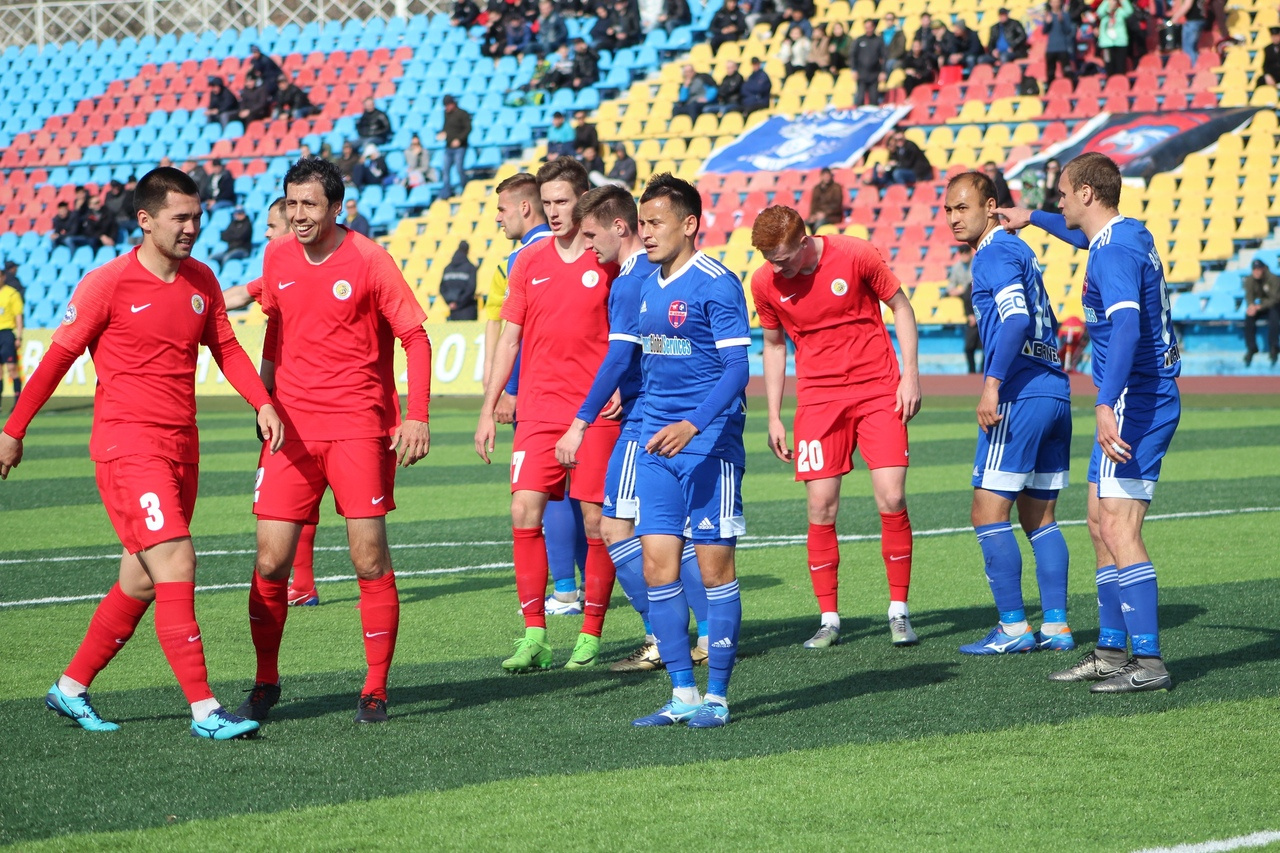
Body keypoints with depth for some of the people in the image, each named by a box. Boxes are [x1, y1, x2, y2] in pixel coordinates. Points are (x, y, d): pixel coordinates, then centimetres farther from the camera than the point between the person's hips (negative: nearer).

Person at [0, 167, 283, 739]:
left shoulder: (201, 281, 9)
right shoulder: (108, 284, -9)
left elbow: (226, 348, 18)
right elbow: (59, 357, -2)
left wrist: (262, 403, 1)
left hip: (181, 445, 7)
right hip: (127, 443, -7)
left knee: (142, 581, 11)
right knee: (176, 563, -16)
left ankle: (71, 688, 26)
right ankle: (203, 709, -15)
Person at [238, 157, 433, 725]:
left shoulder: (369, 260, -6)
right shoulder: (277, 259, 8)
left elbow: (416, 337, -6)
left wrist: (417, 417, -15)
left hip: (360, 427, -4)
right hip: (292, 425, 4)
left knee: (370, 560, -5)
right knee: (270, 562, -1)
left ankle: (376, 690, 6)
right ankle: (265, 683, 15)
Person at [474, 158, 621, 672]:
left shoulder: (610, 261, -1)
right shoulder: (529, 262, 9)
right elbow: (509, 337, 13)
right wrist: (489, 408, 9)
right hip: (539, 410, 3)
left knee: (596, 520, -2)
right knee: (525, 511, -8)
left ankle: (591, 636, 8)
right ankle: (534, 637, -3)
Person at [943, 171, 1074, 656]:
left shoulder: (994, 254, -8)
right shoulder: (1020, 250, 21)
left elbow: (1016, 318, -22)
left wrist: (993, 382, -25)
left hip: (1021, 396, -10)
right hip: (1056, 394, 10)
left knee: (989, 512, -5)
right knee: (1039, 517, 12)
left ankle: (1013, 626, -5)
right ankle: (1056, 627, 10)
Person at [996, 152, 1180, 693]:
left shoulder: (1114, 254, -17)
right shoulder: (1128, 235, 14)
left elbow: (1126, 326, -31)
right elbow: (1084, 236, 40)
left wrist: (1107, 404, -39)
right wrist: (1033, 219, 52)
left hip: (1135, 403, -11)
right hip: (1145, 399, 11)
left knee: (1119, 531, -13)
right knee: (1102, 525, 15)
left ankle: (1148, 662, -15)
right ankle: (1111, 651, 19)